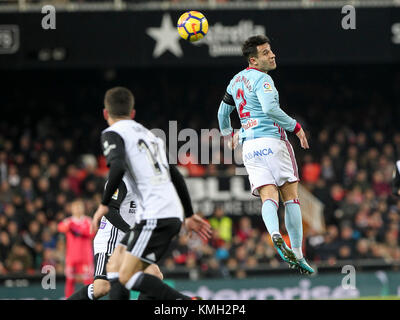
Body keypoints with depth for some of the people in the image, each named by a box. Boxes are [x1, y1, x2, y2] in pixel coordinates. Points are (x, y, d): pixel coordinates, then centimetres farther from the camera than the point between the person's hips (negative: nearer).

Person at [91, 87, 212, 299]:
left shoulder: (113, 133, 2)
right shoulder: (148, 134, 26)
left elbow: (117, 168, -18)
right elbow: (176, 176, 28)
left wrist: (104, 205, -9)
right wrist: (190, 215, 34)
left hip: (155, 216, -8)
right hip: (173, 214, 8)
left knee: (128, 277, -11)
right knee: (114, 267, 10)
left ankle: (189, 305, -20)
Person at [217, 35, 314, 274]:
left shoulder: (237, 80, 19)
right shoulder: (262, 79, -7)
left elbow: (223, 112, 30)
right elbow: (270, 109, -22)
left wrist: (229, 134, 47)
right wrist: (296, 127, -12)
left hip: (249, 146, 7)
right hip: (271, 141, -7)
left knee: (269, 197, -6)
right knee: (291, 196, 0)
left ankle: (275, 234, -37)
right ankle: (297, 254, -5)